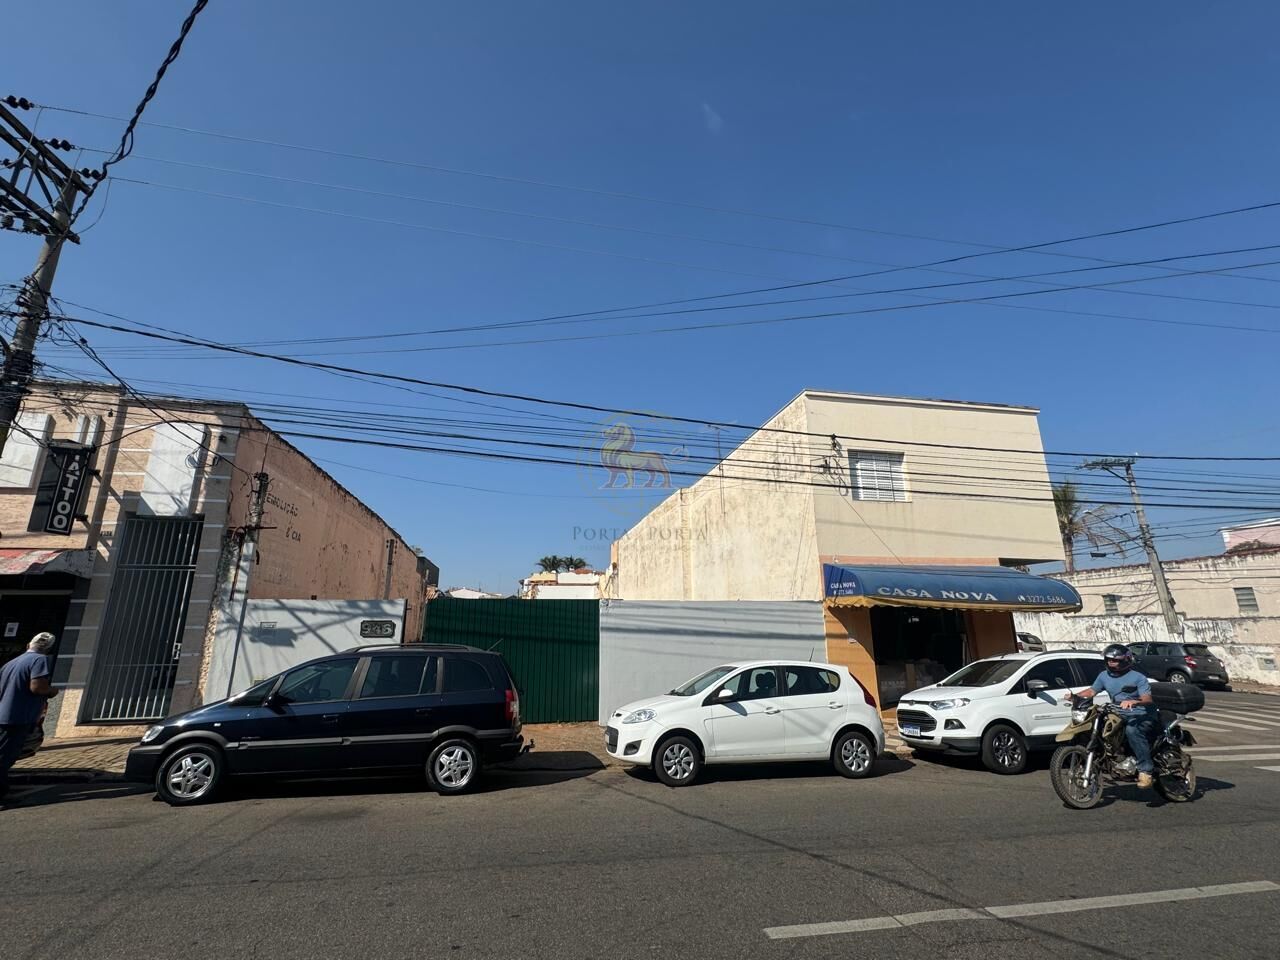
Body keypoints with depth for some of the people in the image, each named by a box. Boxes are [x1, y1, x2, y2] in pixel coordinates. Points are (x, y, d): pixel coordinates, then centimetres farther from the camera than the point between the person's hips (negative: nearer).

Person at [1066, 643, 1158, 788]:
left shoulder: (1138, 678, -6)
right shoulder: (1104, 676, 11)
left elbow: (1148, 700, -17)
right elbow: (1092, 690, 15)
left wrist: (1133, 702, -39)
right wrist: (1075, 695, -4)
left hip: (1143, 716, -7)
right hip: (1121, 716, 7)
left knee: (1132, 730, -37)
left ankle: (1146, 770, -30)